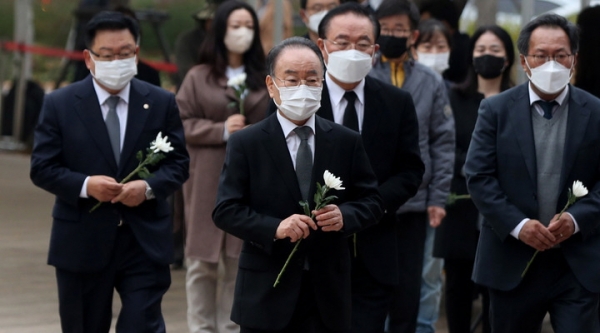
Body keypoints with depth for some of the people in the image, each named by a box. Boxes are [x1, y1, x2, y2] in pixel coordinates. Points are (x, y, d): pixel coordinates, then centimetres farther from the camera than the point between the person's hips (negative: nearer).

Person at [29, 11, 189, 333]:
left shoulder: (161, 103, 4)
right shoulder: (60, 104, -1)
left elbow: (178, 162, 4)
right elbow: (42, 167, -2)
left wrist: (149, 186, -16)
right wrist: (85, 185, -19)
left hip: (145, 242, 0)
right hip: (81, 243, 0)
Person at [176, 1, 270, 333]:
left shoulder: (264, 81, 6)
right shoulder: (198, 78, 3)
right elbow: (181, 124, 0)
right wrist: (221, 130, -13)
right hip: (208, 183, -1)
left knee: (240, 261, 3)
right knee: (203, 261, 1)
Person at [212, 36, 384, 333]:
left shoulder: (347, 142, 6)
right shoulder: (245, 144, -1)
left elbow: (371, 202, 8)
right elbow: (225, 210, -6)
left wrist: (344, 216, -15)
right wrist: (275, 228, -21)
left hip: (328, 294, 2)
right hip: (267, 294, -2)